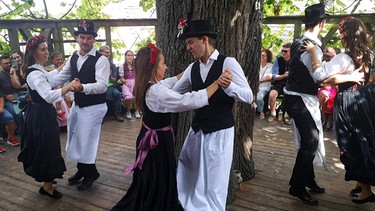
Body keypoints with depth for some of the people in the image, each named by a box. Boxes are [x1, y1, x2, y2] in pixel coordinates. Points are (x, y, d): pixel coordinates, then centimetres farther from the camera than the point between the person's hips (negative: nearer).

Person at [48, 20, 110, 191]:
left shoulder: (101, 60, -18)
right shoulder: (73, 58, 6)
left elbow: (102, 85, -29)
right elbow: (60, 77, 6)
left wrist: (82, 87, -45)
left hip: (93, 107, -8)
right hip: (77, 105, 8)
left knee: (87, 141, 2)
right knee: (76, 139, 20)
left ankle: (91, 173, 28)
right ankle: (82, 170, 42)